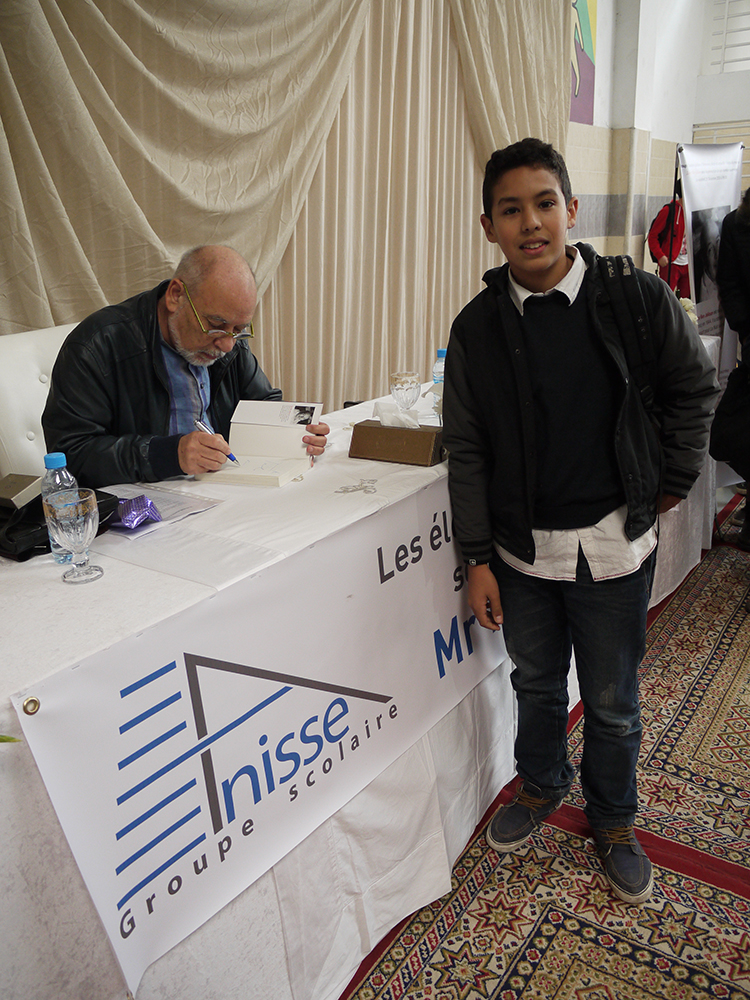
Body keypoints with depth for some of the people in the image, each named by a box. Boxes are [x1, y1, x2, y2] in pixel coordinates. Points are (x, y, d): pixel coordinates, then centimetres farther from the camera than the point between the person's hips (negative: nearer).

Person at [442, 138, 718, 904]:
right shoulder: (477, 326, -4)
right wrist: (477, 559, -3)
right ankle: (540, 785, 49)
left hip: (613, 544, -1)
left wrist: (671, 482, 5)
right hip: (521, 549, 2)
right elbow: (467, 450, -2)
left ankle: (613, 819, 40)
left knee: (610, 701, 13)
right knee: (536, 684, 21)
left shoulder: (637, 297, -9)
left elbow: (694, 388, 7)